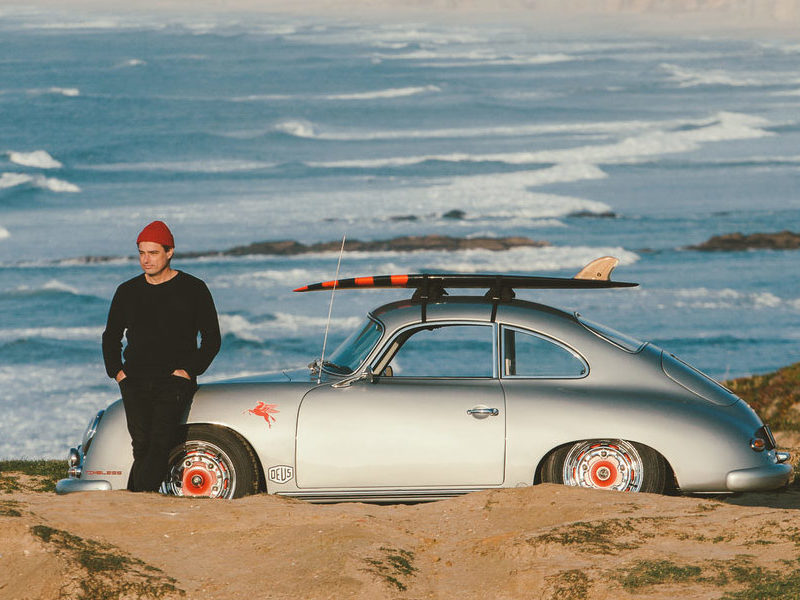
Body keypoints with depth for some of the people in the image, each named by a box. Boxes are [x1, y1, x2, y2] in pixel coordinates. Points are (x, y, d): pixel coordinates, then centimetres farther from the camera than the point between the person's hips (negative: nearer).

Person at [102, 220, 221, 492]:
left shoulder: (193, 289, 6)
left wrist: (189, 370, -7)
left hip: (175, 380, -3)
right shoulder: (128, 292, 16)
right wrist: (116, 370, 8)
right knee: (142, 444, -11)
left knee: (160, 442, -21)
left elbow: (212, 339, 7)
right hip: (135, 381, 3)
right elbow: (111, 337, 25)